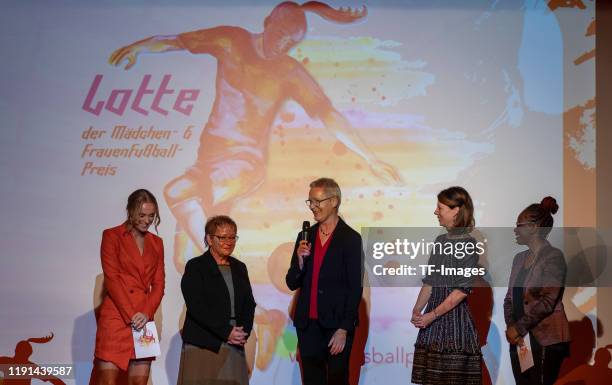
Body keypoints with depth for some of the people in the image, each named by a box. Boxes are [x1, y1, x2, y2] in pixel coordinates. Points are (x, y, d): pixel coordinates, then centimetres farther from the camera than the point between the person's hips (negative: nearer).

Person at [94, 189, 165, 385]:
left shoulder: (156, 242, 16)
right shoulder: (112, 236, 1)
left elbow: (159, 283, 10)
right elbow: (111, 279, -7)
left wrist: (146, 314, -7)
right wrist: (131, 315, -14)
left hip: (144, 320, 5)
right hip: (116, 317, -5)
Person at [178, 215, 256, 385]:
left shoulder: (239, 268, 17)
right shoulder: (195, 267, 0)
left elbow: (249, 304, 14)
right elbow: (196, 307, -10)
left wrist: (244, 332, -5)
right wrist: (226, 332, -14)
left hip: (234, 348, 4)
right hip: (202, 347, -4)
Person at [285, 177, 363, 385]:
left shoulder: (350, 239, -6)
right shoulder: (306, 236, 10)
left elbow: (355, 289, -8)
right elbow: (292, 283, 11)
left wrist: (344, 329, -13)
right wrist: (300, 260, -8)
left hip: (336, 325, -5)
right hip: (308, 324, 5)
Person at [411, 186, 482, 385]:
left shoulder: (468, 244, -9)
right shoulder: (440, 241, 13)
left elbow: (462, 289, -14)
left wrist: (432, 315, -17)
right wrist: (417, 311, 1)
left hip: (454, 318, -7)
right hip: (432, 324, 7)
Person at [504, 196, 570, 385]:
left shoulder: (553, 256, -8)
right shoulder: (519, 258, 16)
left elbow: (548, 301, -16)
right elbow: (509, 298, 14)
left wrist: (519, 328, -12)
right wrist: (511, 327, -3)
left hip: (545, 341, -7)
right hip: (519, 339, 7)